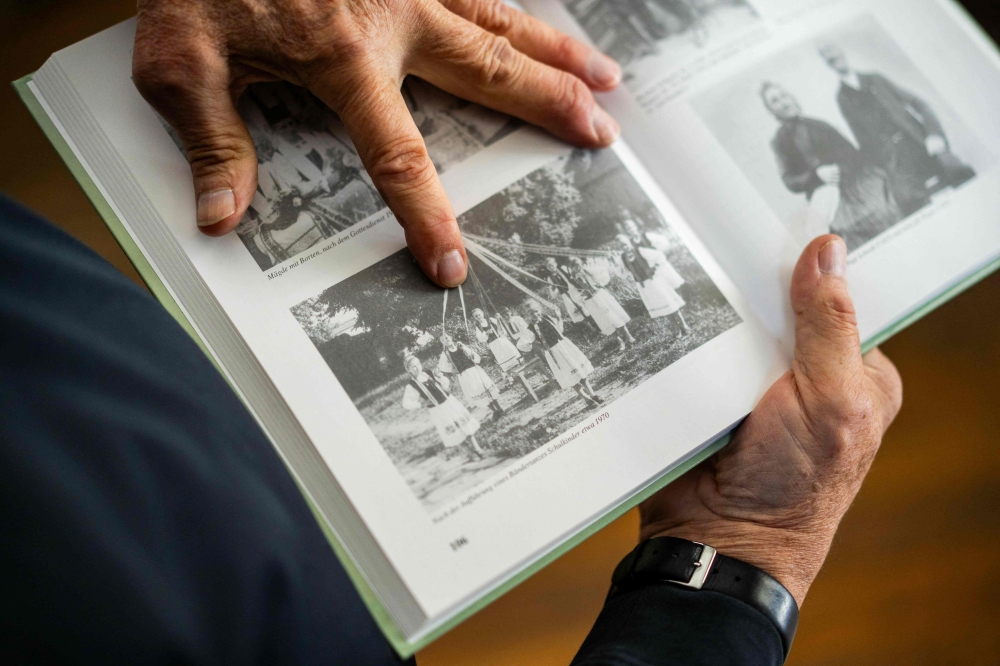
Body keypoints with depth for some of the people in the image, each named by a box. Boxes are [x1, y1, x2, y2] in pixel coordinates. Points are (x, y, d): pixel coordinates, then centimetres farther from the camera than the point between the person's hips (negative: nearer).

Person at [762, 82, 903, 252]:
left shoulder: (817, 124, 19)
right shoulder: (780, 141, 8)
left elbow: (851, 152, 18)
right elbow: (790, 182, 0)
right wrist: (816, 175, -17)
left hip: (858, 182, 4)